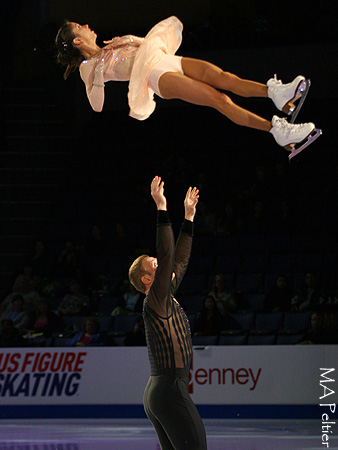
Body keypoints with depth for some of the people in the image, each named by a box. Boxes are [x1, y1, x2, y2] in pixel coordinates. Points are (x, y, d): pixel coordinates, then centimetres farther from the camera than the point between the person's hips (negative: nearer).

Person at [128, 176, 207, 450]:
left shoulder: (165, 299, 15)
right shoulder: (156, 302, -10)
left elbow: (180, 260, 24)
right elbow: (166, 255, -21)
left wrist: (189, 217, 26)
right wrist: (162, 208, -23)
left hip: (156, 393, 10)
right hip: (171, 391, -10)